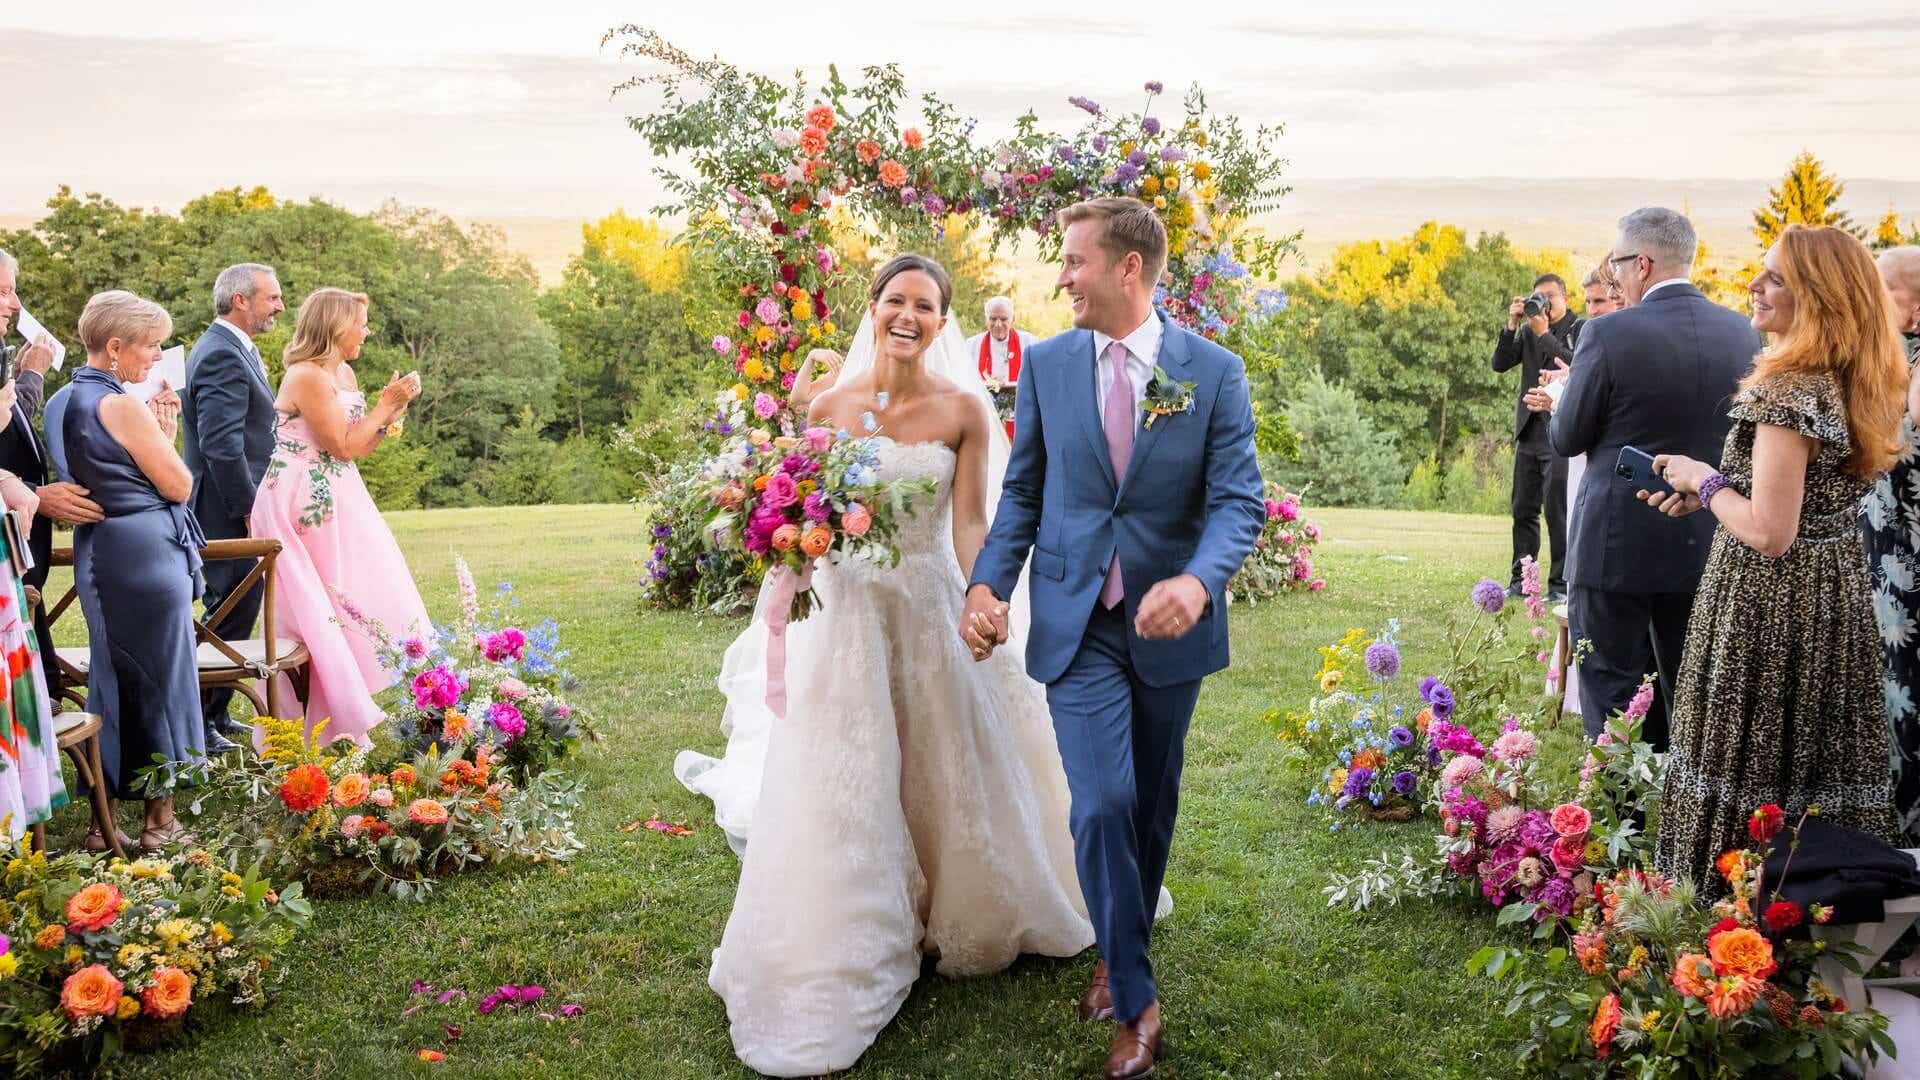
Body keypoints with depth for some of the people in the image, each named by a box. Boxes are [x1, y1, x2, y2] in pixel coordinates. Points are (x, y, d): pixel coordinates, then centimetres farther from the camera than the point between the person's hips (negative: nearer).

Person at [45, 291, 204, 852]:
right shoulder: (122, 406, -17)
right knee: (160, 678, 3)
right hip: (145, 550, -8)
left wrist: (154, 430, 11)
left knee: (110, 677, 14)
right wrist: (164, 432, 1)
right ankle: (160, 820, 12)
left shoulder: (62, 402, 11)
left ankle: (103, 822, 19)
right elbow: (178, 486, -12)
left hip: (96, 550, 9)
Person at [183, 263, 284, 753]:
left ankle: (215, 714, 26)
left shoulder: (231, 349, 17)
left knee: (234, 613, 17)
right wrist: (249, 507, -20)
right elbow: (221, 444, -24)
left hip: (234, 507, 11)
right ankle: (200, 724, 2)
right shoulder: (223, 355, -17)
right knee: (231, 617, -5)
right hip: (231, 510, -11)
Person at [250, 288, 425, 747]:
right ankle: (337, 725, 3)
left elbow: (361, 446, 15)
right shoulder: (306, 377, -15)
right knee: (322, 610, -4)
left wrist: (391, 408, 3)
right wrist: (386, 405, -9)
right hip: (305, 508, -9)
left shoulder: (344, 374, 12)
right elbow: (344, 447, -16)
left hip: (336, 505, 9)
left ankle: (346, 715, 16)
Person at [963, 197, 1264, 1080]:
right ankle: (1136, 1005, 5)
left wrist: (1198, 581, -30)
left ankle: (1120, 959, 39)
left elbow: (1239, 500, -10)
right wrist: (988, 581, -8)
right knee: (1101, 805, -11)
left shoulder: (1214, 371, -6)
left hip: (1171, 622, 0)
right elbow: (1024, 491, 7)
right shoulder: (1046, 364, 1)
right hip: (1077, 624, 0)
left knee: (1151, 805, 15)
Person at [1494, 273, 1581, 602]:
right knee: (1523, 510, 9)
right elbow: (1500, 363, 4)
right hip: (1529, 431, 6)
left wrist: (1544, 333, -16)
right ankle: (1520, 580, 16)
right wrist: (1512, 324, -6)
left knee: (1557, 510, -7)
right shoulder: (1528, 331, 13)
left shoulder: (1581, 330, 0)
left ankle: (1561, 584, -2)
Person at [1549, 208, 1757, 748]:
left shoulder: (1609, 334, -16)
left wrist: (1561, 401, 12)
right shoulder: (1742, 333, 0)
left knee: (1613, 695, 5)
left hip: (1616, 546, -5)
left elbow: (1567, 439, -8)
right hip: (1705, 546, 5)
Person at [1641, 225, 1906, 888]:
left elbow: (1769, 533, -24)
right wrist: (1710, 494, 11)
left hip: (1770, 605, -9)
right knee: (1819, 764, 17)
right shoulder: (1856, 386, 7)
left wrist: (1705, 481, -9)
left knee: (1750, 771, 2)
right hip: (1839, 593, 9)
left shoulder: (1788, 392, -20)